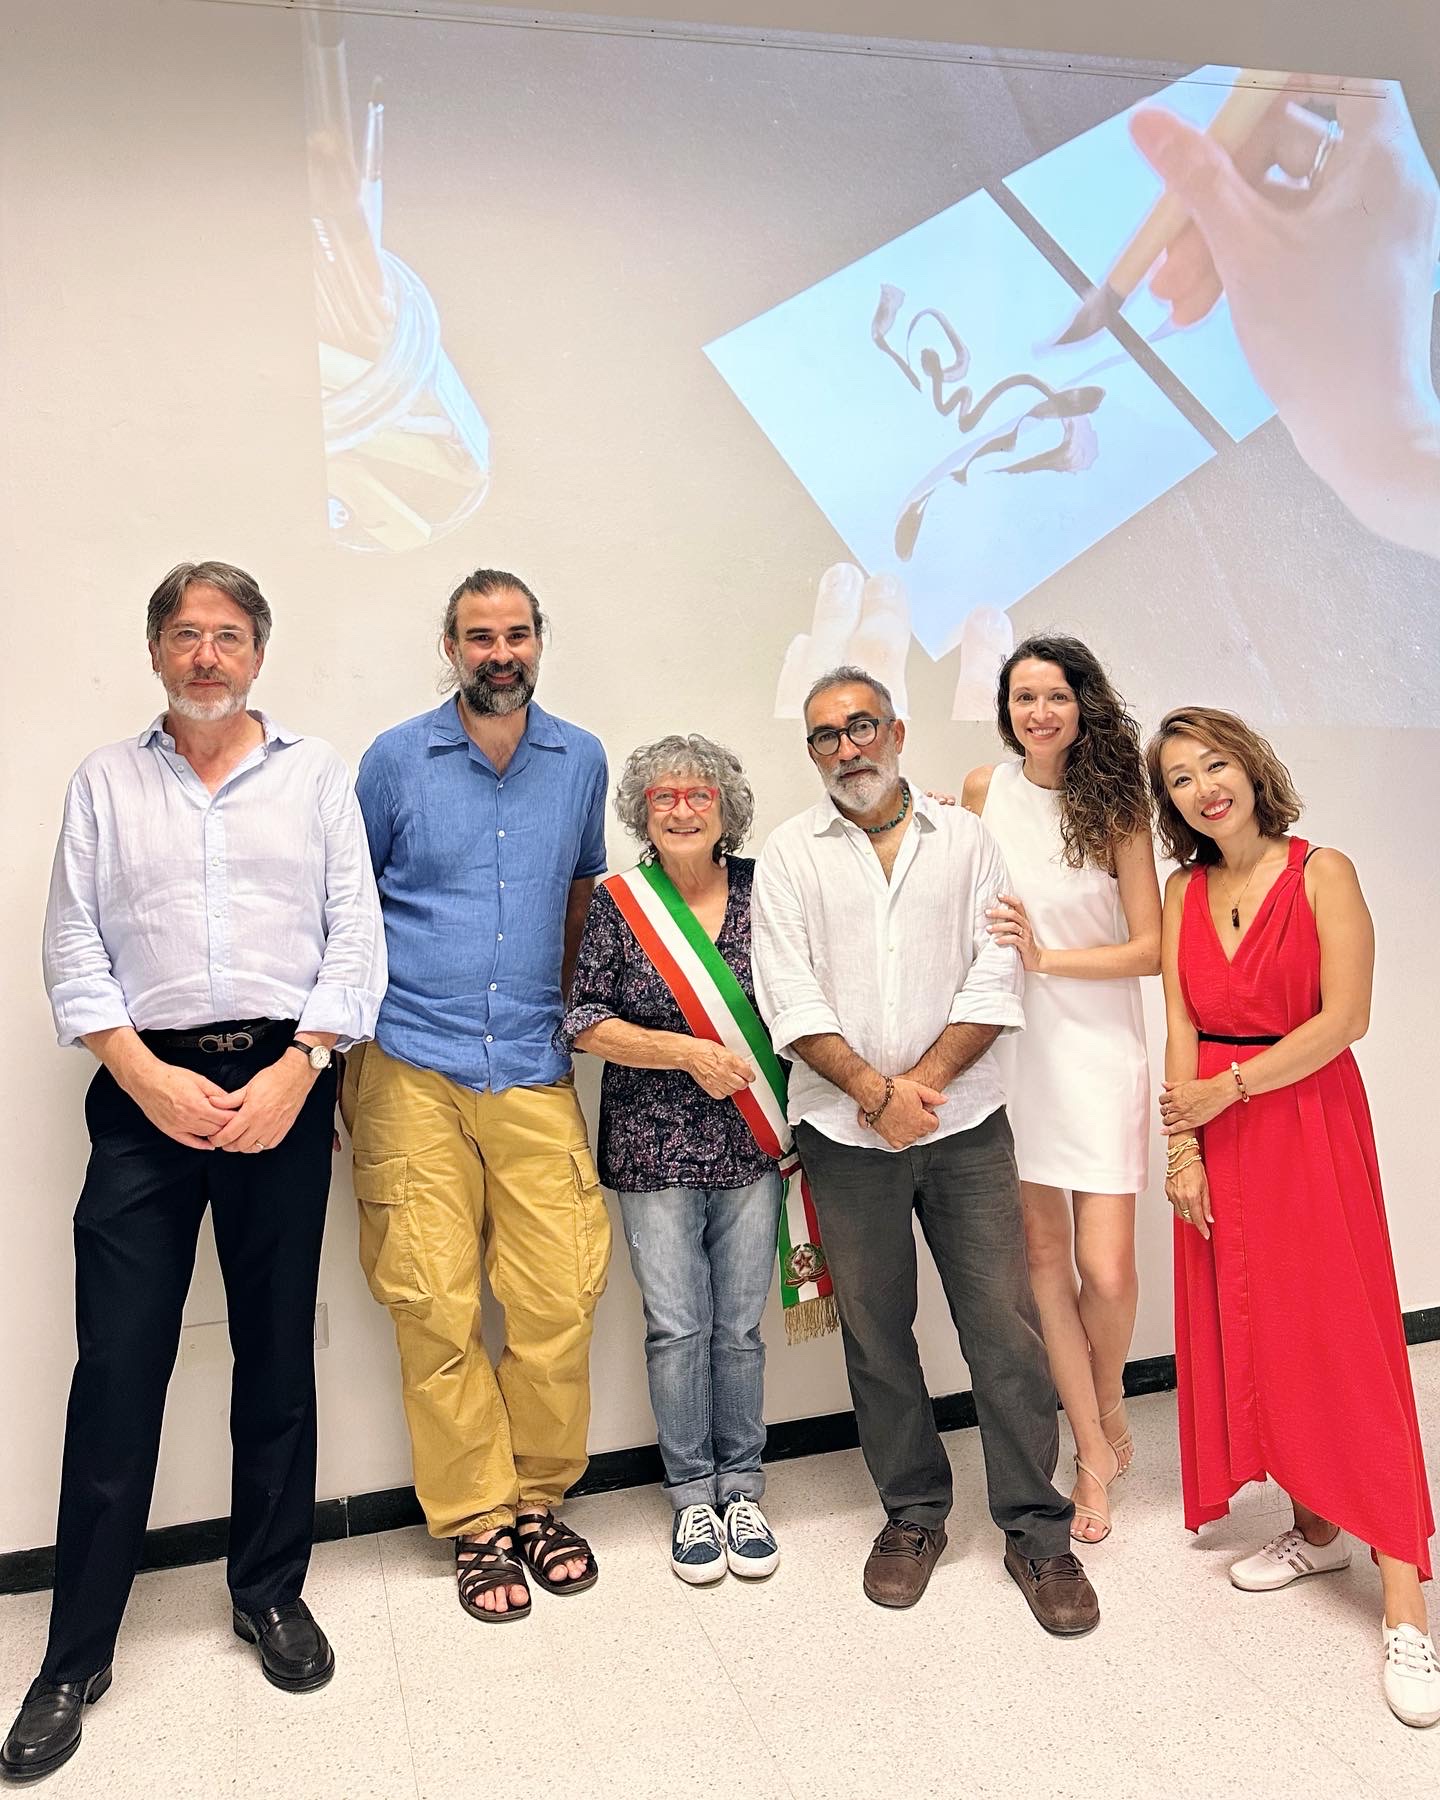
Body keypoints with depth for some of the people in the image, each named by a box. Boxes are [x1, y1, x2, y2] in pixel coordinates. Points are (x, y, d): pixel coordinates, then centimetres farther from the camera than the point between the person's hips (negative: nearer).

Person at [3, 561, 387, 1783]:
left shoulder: (316, 774, 9)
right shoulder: (106, 781, 11)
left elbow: (356, 939, 2)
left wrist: (295, 1068, -9)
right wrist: (150, 1077, -8)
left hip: (283, 1084, 0)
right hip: (148, 1094, 0)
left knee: (278, 1351, 9)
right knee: (118, 1367, 0)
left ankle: (272, 1592, 27)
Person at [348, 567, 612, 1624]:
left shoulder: (582, 761, 9)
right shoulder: (395, 760, 3)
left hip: (534, 1070, 2)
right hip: (414, 1071, -2)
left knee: (561, 1297, 0)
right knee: (436, 1308, 0)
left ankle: (538, 1498, 22)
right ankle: (477, 1523, 17)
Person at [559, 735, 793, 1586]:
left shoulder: (762, 891, 2)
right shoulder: (618, 902, -2)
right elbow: (585, 1022, -4)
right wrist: (689, 1052, -13)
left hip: (751, 1146, 1)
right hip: (655, 1148, -1)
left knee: (740, 1324, 9)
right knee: (677, 1326, 5)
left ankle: (742, 1491, 26)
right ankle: (693, 1494, 24)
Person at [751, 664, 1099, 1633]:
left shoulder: (965, 838, 7)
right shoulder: (790, 854, 4)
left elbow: (996, 978, -1)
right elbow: (790, 998, -5)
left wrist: (922, 1082, -11)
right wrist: (877, 1091, -13)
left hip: (964, 1123, 0)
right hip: (846, 1134, 0)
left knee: (1006, 1325, 1)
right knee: (876, 1332, 10)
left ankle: (1038, 1533, 18)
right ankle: (914, 1516, 28)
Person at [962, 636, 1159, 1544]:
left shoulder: (1116, 805, -3)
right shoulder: (983, 791, 4)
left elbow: (1151, 949, -6)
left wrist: (1045, 958, -14)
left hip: (1098, 1048, -2)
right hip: (1008, 1044, 2)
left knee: (1106, 1268, -4)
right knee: (1041, 1248, 4)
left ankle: (1109, 1398, 29)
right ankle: (1093, 1451, 22)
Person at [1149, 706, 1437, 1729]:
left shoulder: (1323, 873, -6)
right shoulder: (1185, 892, 8)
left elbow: (1344, 1016, -13)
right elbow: (1182, 1028, 3)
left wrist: (1226, 1090, -11)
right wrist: (1182, 1147, -4)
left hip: (1309, 1127, -5)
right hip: (1215, 1140, 5)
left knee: (1341, 1345, -5)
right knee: (1248, 1336, 9)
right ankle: (1317, 1529, 26)